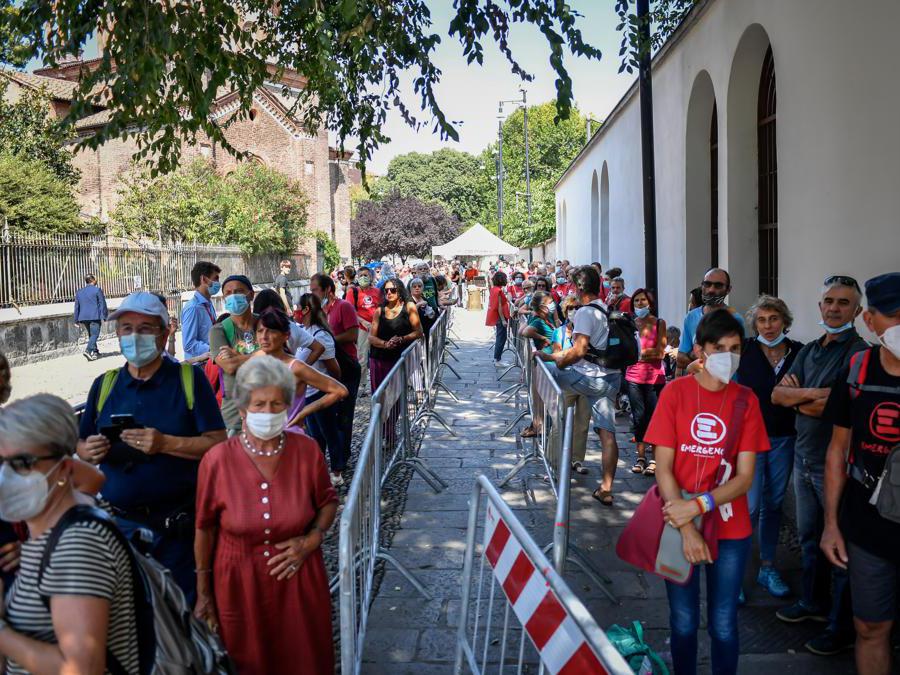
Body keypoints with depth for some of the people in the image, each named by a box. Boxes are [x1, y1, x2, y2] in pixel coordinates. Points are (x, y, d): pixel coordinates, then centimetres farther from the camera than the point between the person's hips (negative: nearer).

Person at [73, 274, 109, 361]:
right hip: (95, 317, -6)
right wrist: (104, 317, -5)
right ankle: (88, 350, -23)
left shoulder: (79, 292, 14)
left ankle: (95, 352, 19)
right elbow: (102, 304, -7)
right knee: (94, 334, -7)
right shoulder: (97, 290, -3)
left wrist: (77, 320, 19)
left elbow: (77, 307, 16)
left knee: (91, 335, 16)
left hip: (83, 317, 6)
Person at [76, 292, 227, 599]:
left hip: (179, 525, -3)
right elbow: (81, 444, 14)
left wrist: (165, 443, -23)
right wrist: (89, 451, -9)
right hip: (119, 523, 3)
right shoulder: (104, 385, 6)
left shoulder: (189, 379, -6)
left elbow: (218, 444, -10)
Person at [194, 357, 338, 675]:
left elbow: (328, 502, 7)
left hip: (298, 579, 1)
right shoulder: (217, 460, -14)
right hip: (239, 585, -1)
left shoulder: (307, 450, -10)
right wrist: (203, 593, 3)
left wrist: (312, 539, -11)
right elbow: (205, 529, -3)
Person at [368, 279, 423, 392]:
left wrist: (402, 339, -15)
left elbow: (419, 332, 1)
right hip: (378, 358, 2)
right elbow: (371, 337, 4)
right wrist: (386, 344, -15)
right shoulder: (379, 311, 10)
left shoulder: (409, 306, 5)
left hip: (400, 357, -2)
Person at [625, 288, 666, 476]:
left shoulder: (659, 323, 3)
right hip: (634, 376, 2)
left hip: (654, 376, -2)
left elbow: (660, 352, -5)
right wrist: (650, 352, -8)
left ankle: (654, 459, 4)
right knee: (639, 416, 4)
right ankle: (641, 457, 12)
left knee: (654, 416, -2)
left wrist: (637, 352, -8)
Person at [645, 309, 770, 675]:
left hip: (730, 530, 1)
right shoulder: (675, 392, -6)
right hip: (679, 525, 0)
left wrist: (698, 505, -19)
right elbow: (663, 468, -8)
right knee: (684, 623, 11)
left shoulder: (746, 400, -3)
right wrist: (686, 528, -16)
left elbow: (744, 477, -6)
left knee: (723, 626, 9)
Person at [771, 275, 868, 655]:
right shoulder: (810, 350, 10)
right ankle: (814, 602, 37)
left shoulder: (859, 354, -14)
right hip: (804, 459, 7)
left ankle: (843, 627, 17)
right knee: (809, 537, 19)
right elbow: (777, 395, 1)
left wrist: (797, 398, -8)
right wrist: (815, 394, -15)